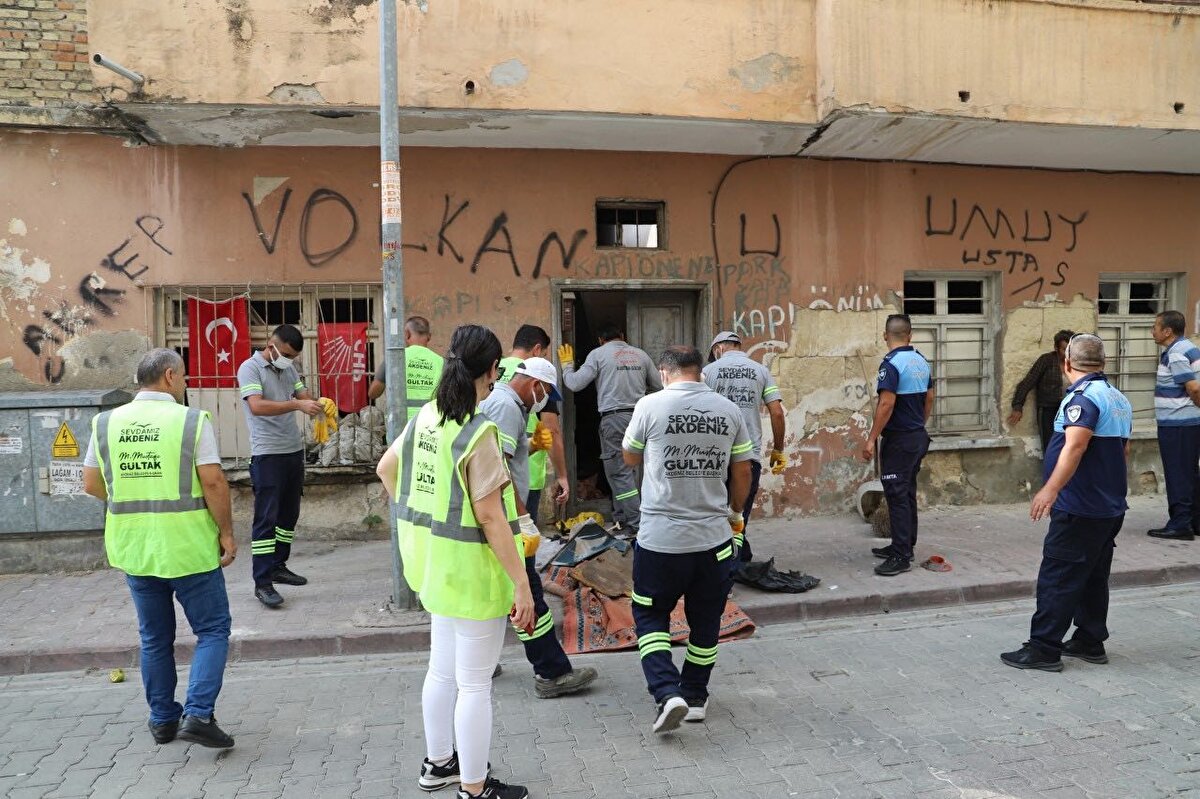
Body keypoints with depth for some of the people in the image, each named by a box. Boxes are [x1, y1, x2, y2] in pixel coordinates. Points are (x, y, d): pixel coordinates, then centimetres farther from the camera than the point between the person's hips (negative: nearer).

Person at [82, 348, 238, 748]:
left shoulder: (106, 423, 3)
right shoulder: (192, 420, -11)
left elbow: (92, 485, 7)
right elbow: (213, 482, -15)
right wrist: (226, 532, -5)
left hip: (133, 547, 5)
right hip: (188, 546, -5)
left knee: (154, 638, 19)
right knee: (213, 630, 8)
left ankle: (163, 719, 28)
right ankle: (198, 714, -2)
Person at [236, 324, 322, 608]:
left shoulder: (289, 368, 13)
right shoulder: (250, 368, -9)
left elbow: (304, 396, 7)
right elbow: (257, 406, -22)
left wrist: (318, 404, -16)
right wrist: (297, 405, -31)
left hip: (294, 449, 8)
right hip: (267, 454, -7)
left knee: (289, 513, 14)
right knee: (266, 517, -7)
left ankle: (278, 566, 27)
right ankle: (262, 583, -3)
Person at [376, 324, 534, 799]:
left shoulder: (427, 416, 1)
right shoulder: (479, 432, -23)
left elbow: (386, 468, 14)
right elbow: (489, 516, -24)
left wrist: (414, 514, 23)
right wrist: (521, 584, -20)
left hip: (437, 563, 8)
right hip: (474, 570, -8)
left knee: (443, 670, 24)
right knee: (475, 685, 8)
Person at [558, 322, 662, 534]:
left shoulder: (598, 354, -1)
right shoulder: (640, 354, 11)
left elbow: (575, 384, -5)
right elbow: (658, 386, 15)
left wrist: (566, 365, 13)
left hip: (613, 418, -5)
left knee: (619, 472, -1)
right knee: (629, 468, 16)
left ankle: (636, 523, -5)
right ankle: (621, 518, 23)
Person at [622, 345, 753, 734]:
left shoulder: (650, 406, -8)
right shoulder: (729, 410, 0)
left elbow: (631, 459, 7)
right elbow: (742, 473, 8)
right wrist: (735, 513, 24)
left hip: (660, 537, -3)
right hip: (714, 537, 3)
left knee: (650, 615, 14)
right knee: (705, 621, 19)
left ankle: (667, 693, 0)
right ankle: (696, 697, 30)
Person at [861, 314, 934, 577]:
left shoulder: (891, 363, -18)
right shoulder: (921, 361, 8)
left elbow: (887, 404, -24)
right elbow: (929, 398, 16)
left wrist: (871, 439, -20)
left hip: (899, 439, -9)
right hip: (919, 437, 9)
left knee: (897, 496, -6)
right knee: (908, 493, 16)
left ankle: (901, 556, -4)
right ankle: (904, 545, 26)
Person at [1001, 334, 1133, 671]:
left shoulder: (1083, 397, -17)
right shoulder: (1119, 399, 14)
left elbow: (1075, 445, -31)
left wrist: (1051, 489, -37)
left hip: (1080, 509, -10)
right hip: (1111, 507, 10)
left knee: (1057, 578, -5)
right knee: (1094, 577, 16)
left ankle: (1043, 649, -2)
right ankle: (1090, 642, 24)